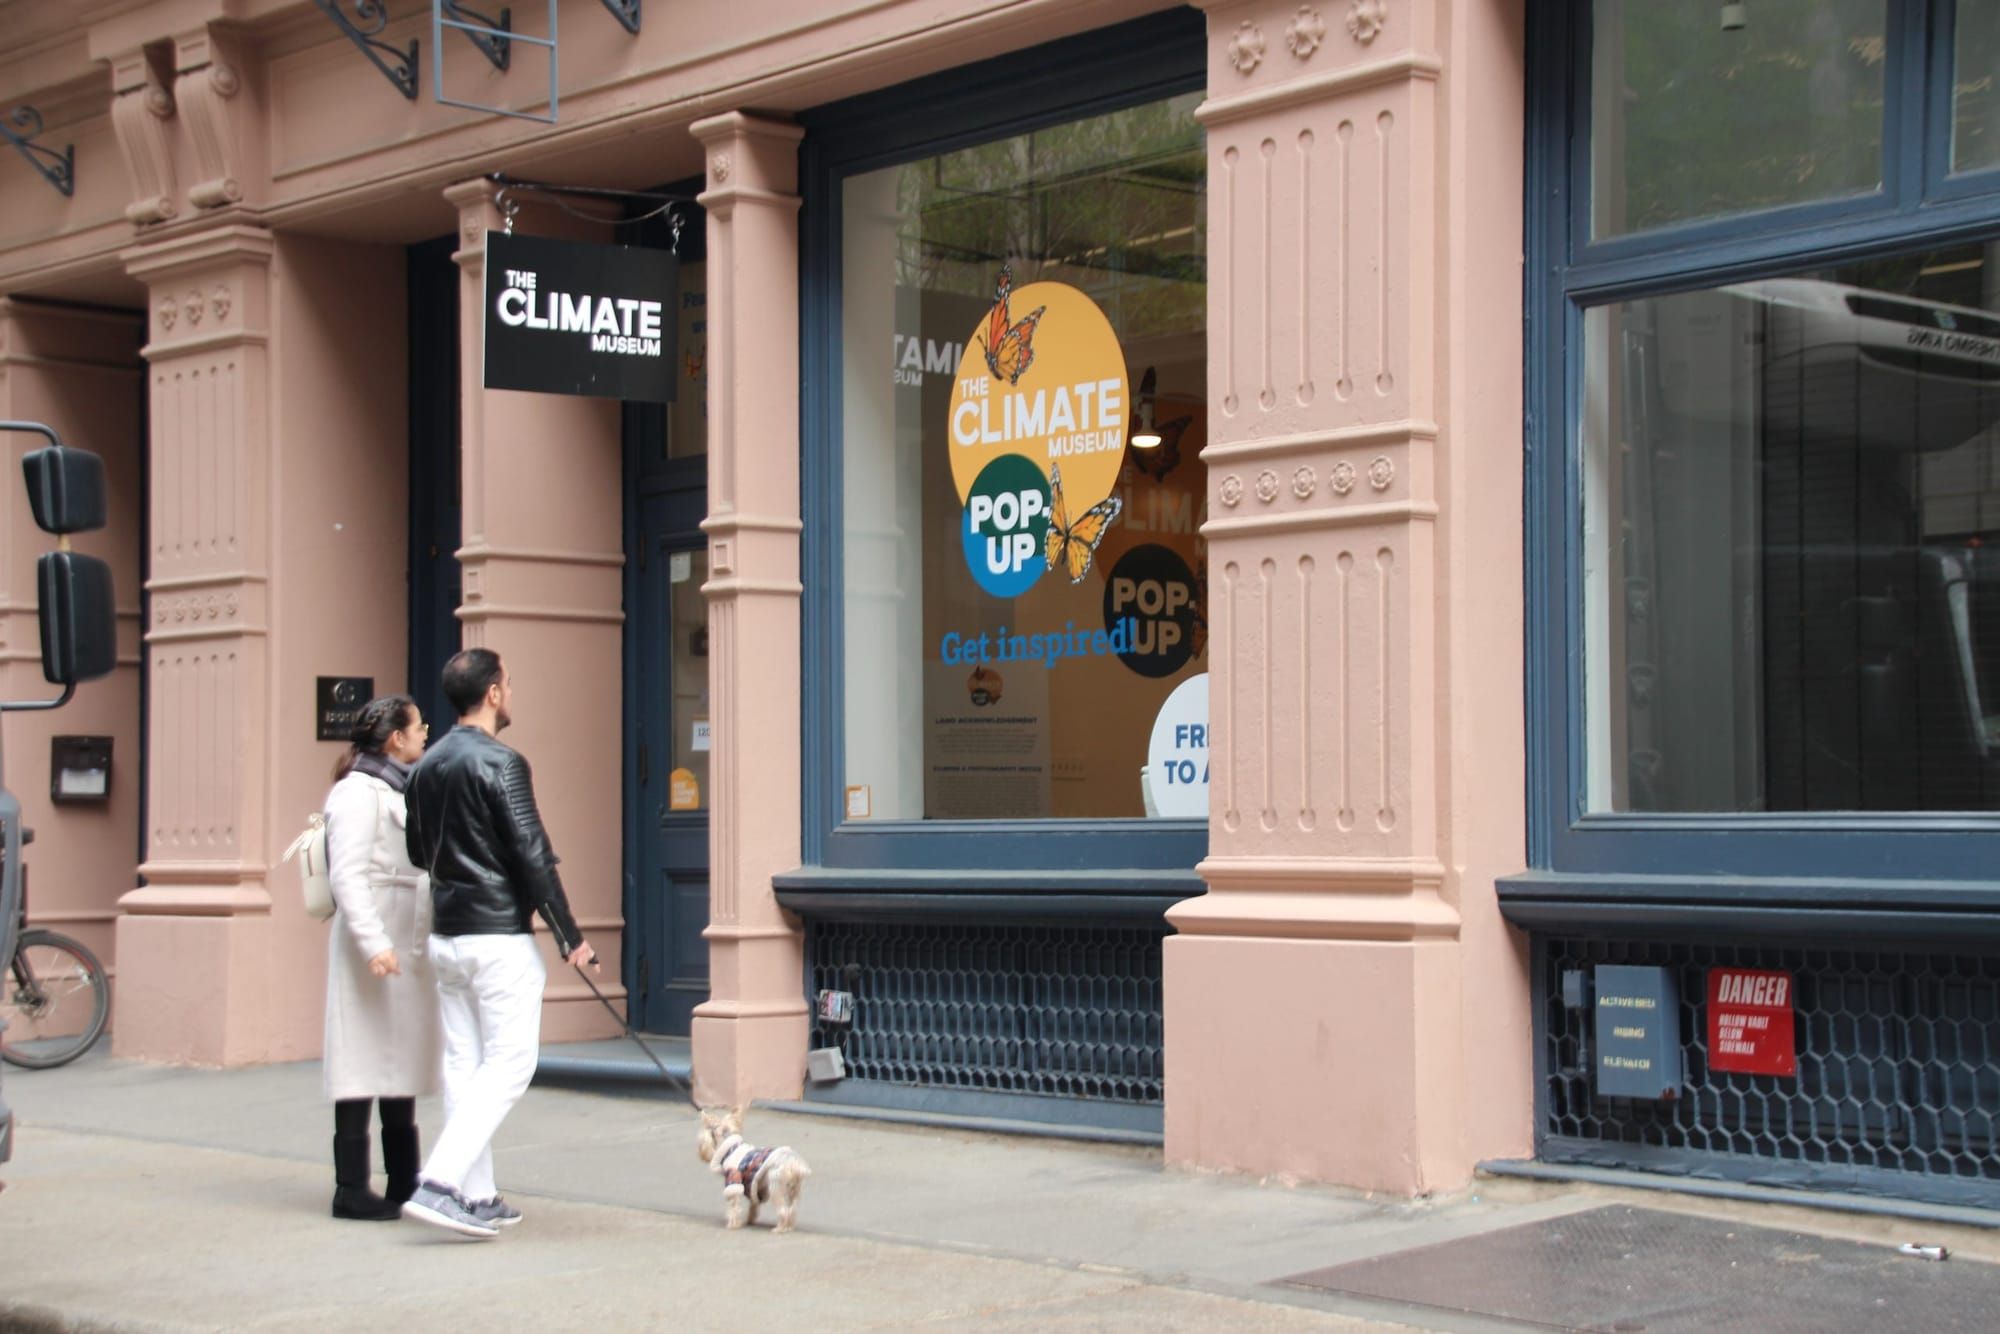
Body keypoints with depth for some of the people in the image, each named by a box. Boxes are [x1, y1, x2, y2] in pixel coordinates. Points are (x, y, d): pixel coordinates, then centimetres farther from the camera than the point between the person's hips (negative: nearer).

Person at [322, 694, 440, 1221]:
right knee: (364, 1064, -6)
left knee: (403, 1060, 12)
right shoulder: (358, 793, -11)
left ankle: (405, 1183, 18)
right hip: (373, 949, -9)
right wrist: (374, 943, -27)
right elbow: (348, 876, -19)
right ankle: (351, 1189, -2)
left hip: (407, 946, 10)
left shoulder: (399, 791, 18)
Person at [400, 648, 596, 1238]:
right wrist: (570, 936, -10)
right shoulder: (499, 762, -14)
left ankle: (475, 1196, 13)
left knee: (463, 1066, 11)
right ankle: (439, 1183, -14)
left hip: (445, 936, 8)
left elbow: (417, 851, 20)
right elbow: (532, 856, -15)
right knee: (509, 1063, -4)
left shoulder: (428, 765, 11)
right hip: (500, 938, -8)